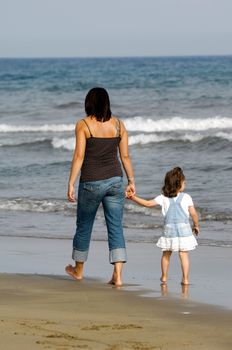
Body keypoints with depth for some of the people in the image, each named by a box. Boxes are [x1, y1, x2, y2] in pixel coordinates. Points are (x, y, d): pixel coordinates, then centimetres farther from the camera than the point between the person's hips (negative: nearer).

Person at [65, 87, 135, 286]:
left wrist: (71, 184, -9)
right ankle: (118, 276, -7)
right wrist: (131, 181, 13)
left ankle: (78, 270, 32)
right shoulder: (118, 125, 3)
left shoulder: (83, 125, -8)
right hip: (115, 180, 3)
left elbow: (79, 156, -11)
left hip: (91, 183, -3)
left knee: (84, 226, 16)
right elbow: (125, 156, 5)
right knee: (116, 229, 3)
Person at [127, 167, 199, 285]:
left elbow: (148, 203, -3)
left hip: (169, 229, 2)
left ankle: (164, 277, 26)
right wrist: (196, 226, 14)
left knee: (166, 254, 16)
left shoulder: (163, 198, 0)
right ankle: (185, 279, -4)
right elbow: (193, 214, -3)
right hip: (184, 228, -2)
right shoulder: (186, 197, -4)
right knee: (183, 254, 0)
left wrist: (133, 197, 5)